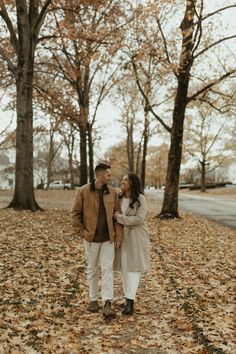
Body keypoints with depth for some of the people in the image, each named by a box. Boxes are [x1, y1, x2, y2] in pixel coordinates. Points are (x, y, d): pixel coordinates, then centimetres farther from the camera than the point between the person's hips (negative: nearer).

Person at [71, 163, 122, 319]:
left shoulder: (113, 193, 2)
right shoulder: (83, 191, -6)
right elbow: (76, 214, -2)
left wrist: (118, 236, -3)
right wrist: (81, 233, -7)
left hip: (108, 238, 1)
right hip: (91, 238, -1)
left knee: (108, 269, -4)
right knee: (92, 270, 11)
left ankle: (107, 303, -4)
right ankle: (93, 300, 26)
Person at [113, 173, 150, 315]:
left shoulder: (140, 199, -10)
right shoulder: (120, 198, 6)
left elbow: (139, 218, -17)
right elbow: (116, 215, 14)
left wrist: (120, 217, -17)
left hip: (136, 238, -5)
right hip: (122, 236, 5)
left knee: (134, 268, -5)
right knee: (124, 267, 7)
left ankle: (130, 302, -6)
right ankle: (129, 298, 18)